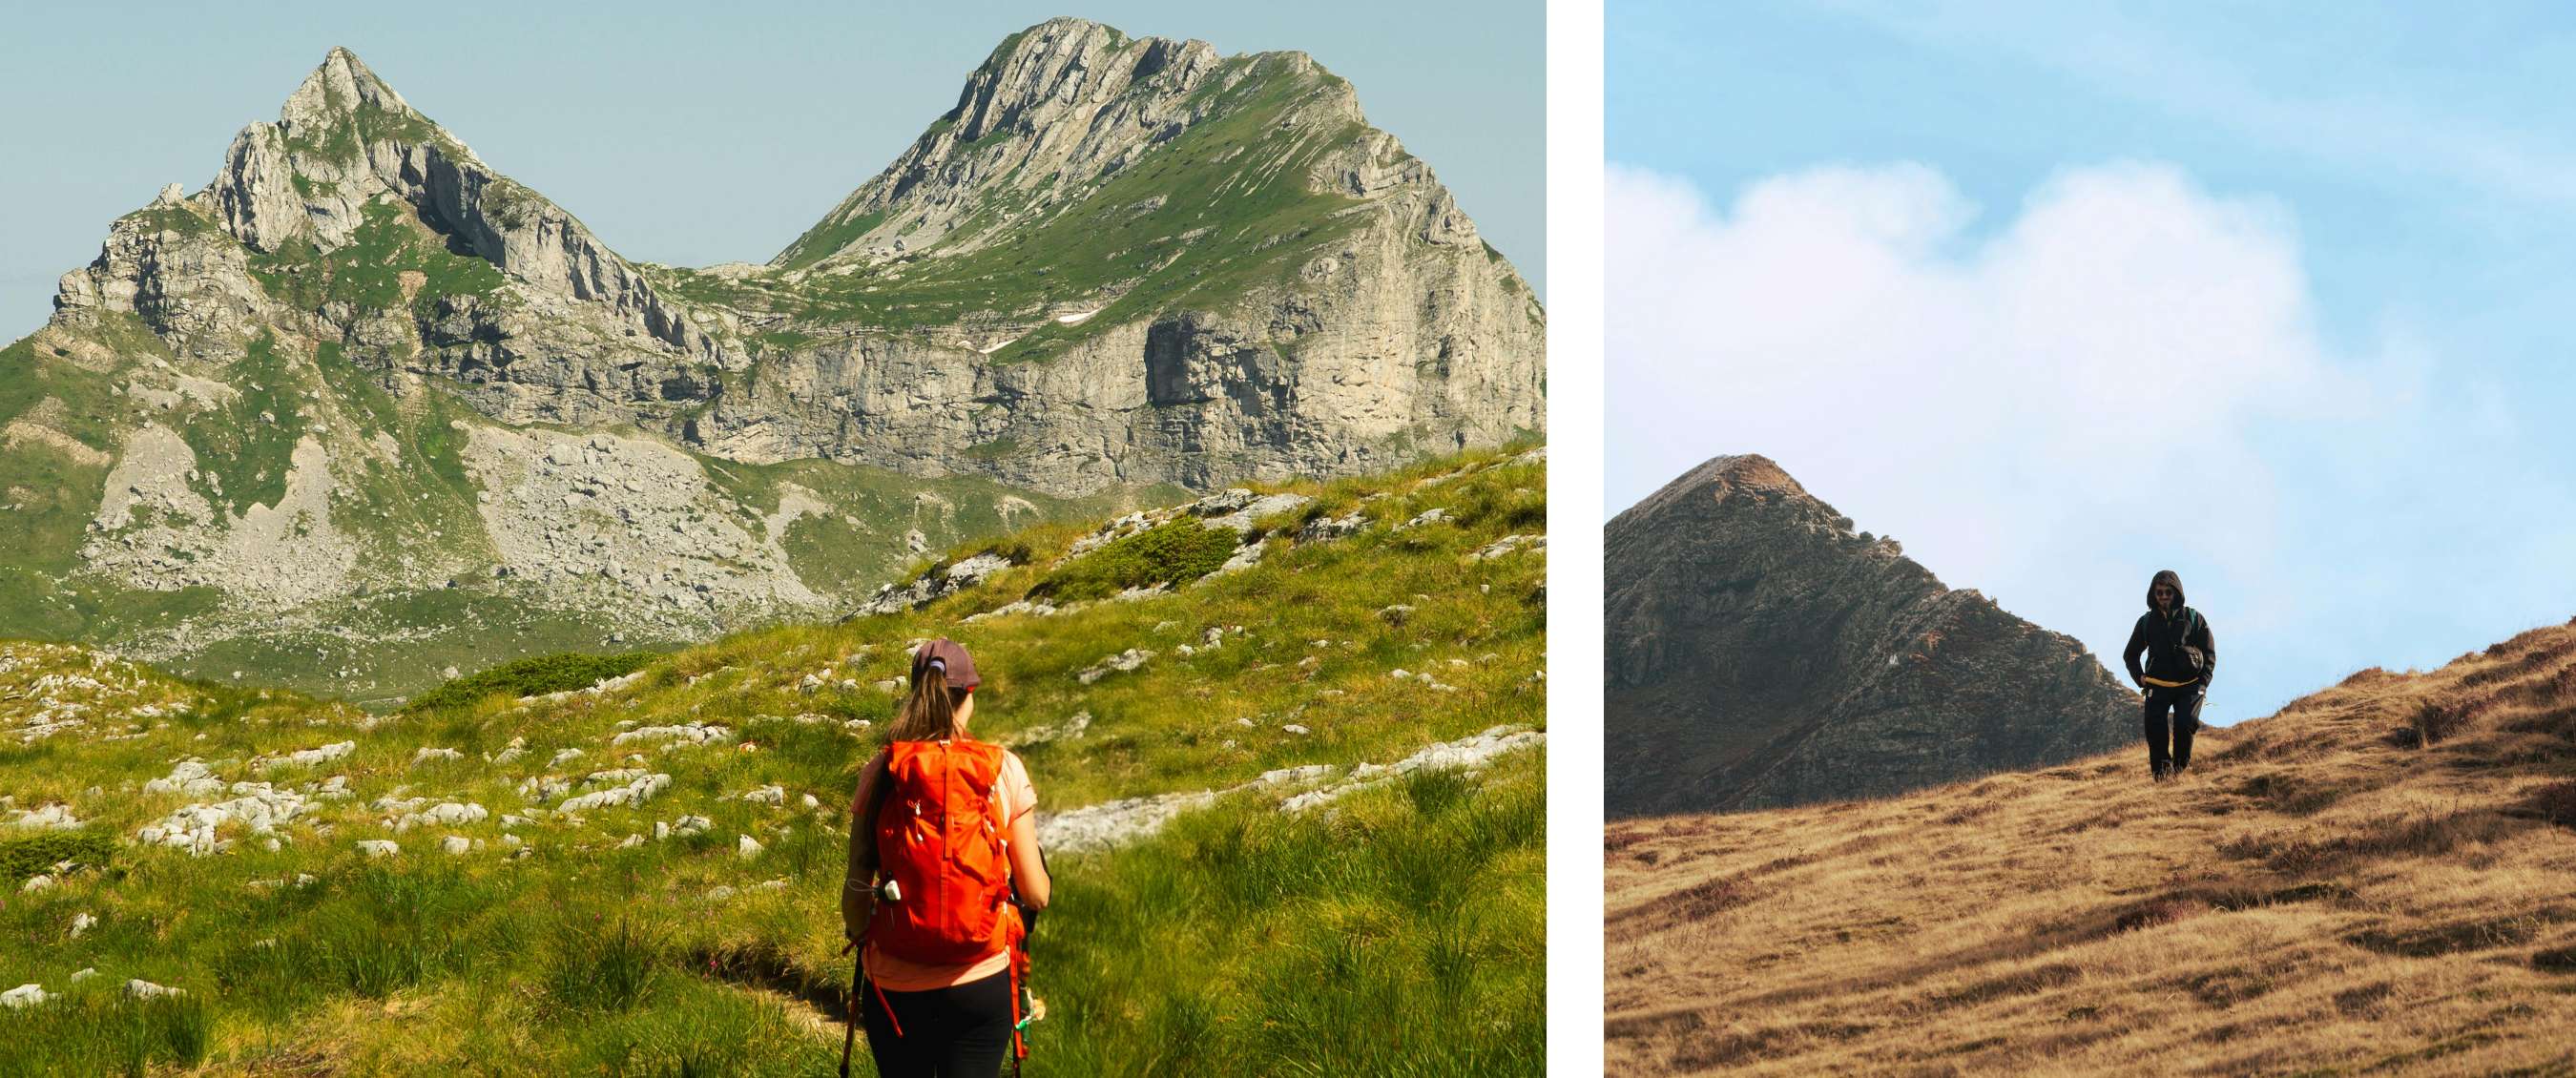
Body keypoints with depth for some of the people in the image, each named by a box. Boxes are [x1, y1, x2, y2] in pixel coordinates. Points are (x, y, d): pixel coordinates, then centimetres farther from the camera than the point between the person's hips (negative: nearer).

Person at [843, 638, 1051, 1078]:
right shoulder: (1003, 769, -6)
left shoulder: (879, 773, -4)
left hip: (895, 987, 1)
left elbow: (857, 887, -5)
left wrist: (859, 940, 15)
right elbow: (1036, 895, -5)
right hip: (982, 984, -1)